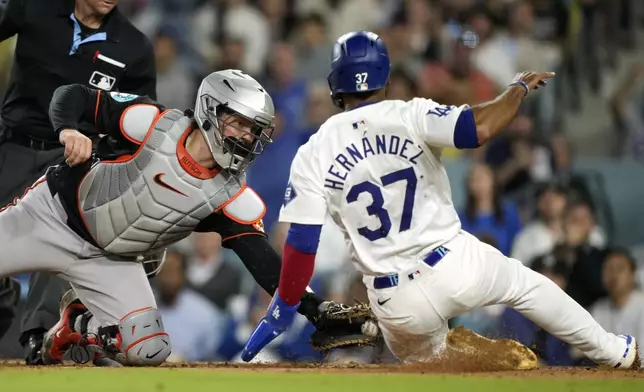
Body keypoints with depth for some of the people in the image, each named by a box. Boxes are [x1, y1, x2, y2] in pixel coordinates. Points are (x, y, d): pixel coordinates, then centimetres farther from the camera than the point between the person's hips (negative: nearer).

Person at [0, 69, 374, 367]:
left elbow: (262, 259, -17)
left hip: (111, 262, 3)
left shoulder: (233, 198, -12)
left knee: (149, 350, -13)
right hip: (56, 214, -3)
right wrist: (68, 131, -37)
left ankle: (75, 326, 13)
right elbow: (73, 95, -14)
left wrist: (313, 307, -30)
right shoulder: (155, 124, -19)